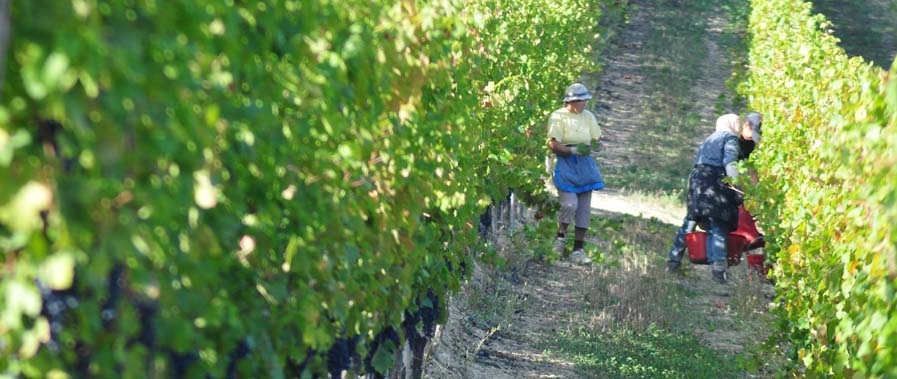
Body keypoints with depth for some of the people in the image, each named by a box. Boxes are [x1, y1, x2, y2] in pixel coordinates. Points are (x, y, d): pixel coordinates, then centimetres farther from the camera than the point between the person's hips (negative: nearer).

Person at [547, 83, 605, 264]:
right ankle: (560, 236, 8)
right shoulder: (558, 117, -6)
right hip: (566, 164, -6)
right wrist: (573, 150, -25)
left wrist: (594, 145, -9)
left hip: (585, 165, 6)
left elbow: (597, 139, 15)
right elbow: (553, 144, -12)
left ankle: (578, 249, 10)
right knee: (570, 204, -19)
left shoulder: (588, 116, 11)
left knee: (584, 208, 4)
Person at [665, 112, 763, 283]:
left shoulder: (710, 139, 26)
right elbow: (730, 163, -11)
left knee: (690, 221, 15)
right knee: (719, 226, -10)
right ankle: (718, 267, -22)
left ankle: (673, 260, 17)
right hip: (715, 181, -7)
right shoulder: (731, 138, 4)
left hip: (696, 178, 7)